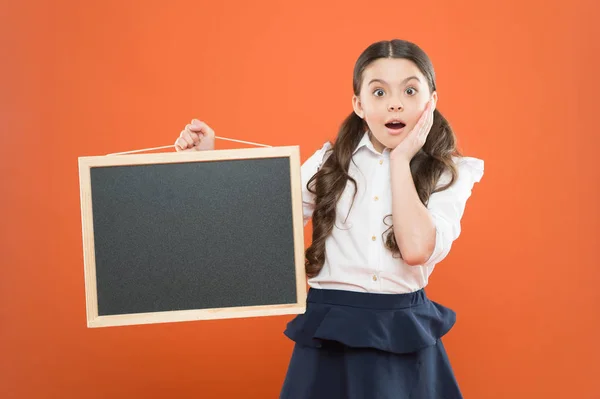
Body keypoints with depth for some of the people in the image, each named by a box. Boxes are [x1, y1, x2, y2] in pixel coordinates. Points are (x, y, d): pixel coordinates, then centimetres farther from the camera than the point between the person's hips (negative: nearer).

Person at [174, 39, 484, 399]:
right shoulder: (331, 162, 2)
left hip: (405, 338, 0)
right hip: (328, 333, 1)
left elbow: (417, 249, -18)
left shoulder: (448, 175, -2)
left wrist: (400, 159, -11)